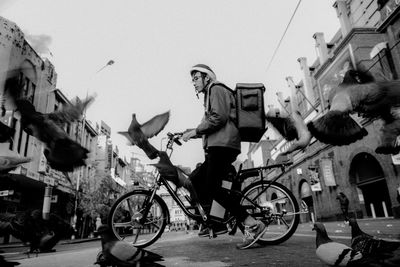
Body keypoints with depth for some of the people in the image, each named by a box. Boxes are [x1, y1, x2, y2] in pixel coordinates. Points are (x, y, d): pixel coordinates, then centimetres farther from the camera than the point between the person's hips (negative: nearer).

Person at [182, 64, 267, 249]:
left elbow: (219, 117, -17)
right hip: (217, 147, 11)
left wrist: (195, 131, -11)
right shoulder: (210, 95, 31)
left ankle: (253, 225, -16)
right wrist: (188, 133, 21)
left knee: (212, 188, -17)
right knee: (194, 180, 8)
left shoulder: (216, 89, 0)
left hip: (223, 145, -11)